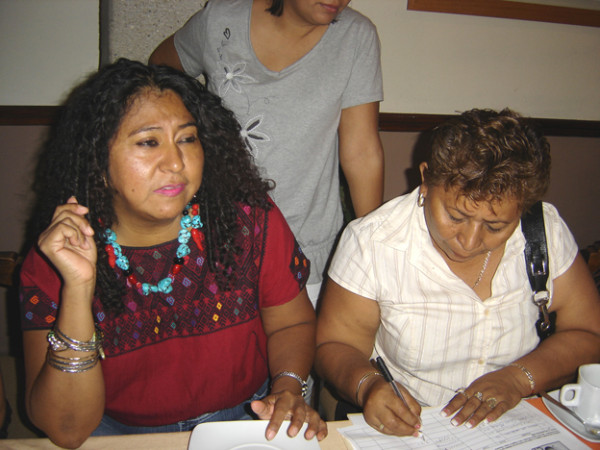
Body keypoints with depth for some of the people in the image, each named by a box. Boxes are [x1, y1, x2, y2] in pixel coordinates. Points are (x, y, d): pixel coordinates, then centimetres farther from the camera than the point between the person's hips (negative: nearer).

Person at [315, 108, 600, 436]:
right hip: (406, 428, -1)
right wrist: (367, 385, -27)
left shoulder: (547, 231, -7)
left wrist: (518, 377, -15)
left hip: (521, 430, 2)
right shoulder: (370, 243, -16)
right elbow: (334, 347, -7)